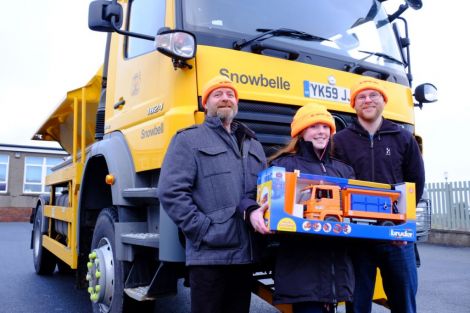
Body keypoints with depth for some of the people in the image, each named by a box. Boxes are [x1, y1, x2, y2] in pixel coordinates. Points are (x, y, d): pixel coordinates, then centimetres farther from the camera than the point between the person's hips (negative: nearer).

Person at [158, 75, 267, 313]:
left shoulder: (252, 144, 19)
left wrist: (257, 212, -4)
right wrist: (203, 230, -14)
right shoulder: (189, 139, 1)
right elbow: (170, 192, -9)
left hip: (245, 255, 6)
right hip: (209, 255, -5)